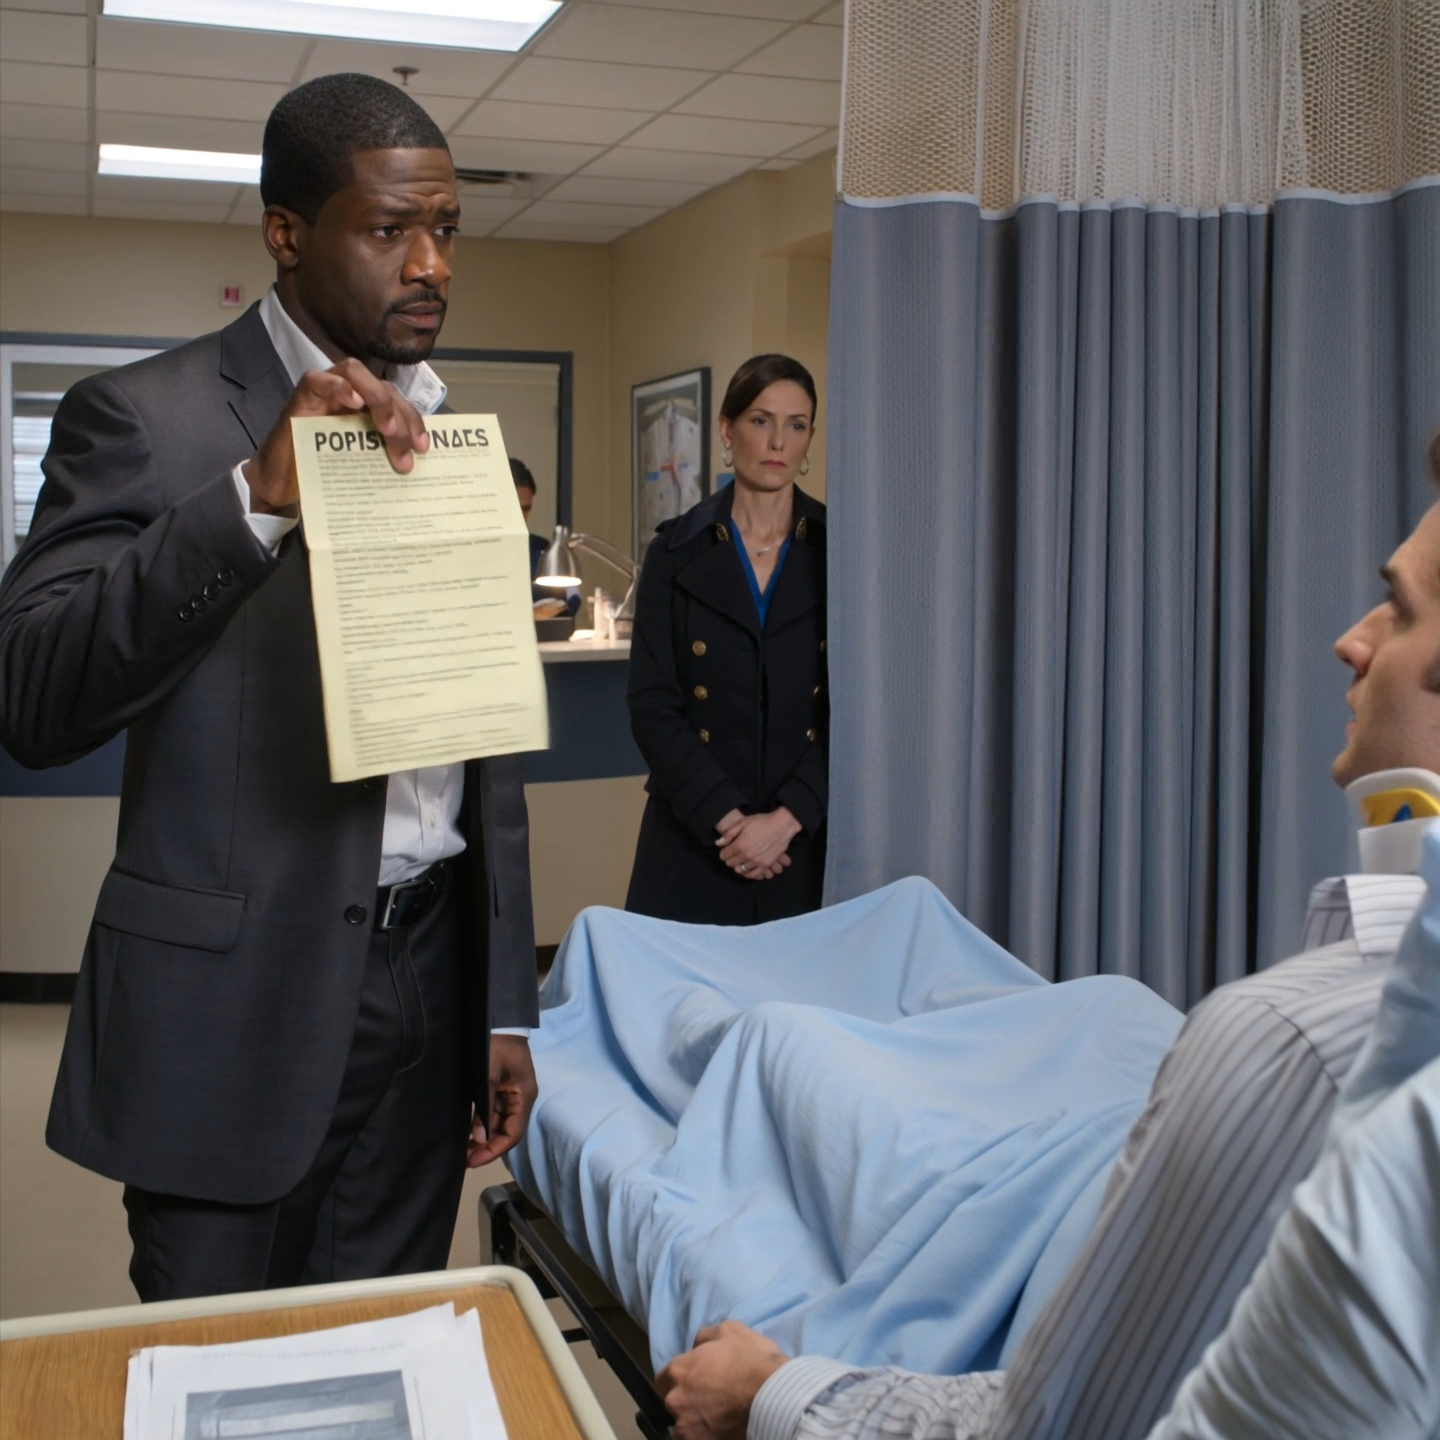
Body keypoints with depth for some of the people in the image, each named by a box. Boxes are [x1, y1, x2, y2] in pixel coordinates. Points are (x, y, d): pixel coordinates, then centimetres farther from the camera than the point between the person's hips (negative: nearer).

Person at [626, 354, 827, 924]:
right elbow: (652, 706, -2)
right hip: (693, 841, 0)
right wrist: (725, 817, -12)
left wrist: (787, 819, -13)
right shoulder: (676, 552, 2)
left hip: (809, 841, 0)